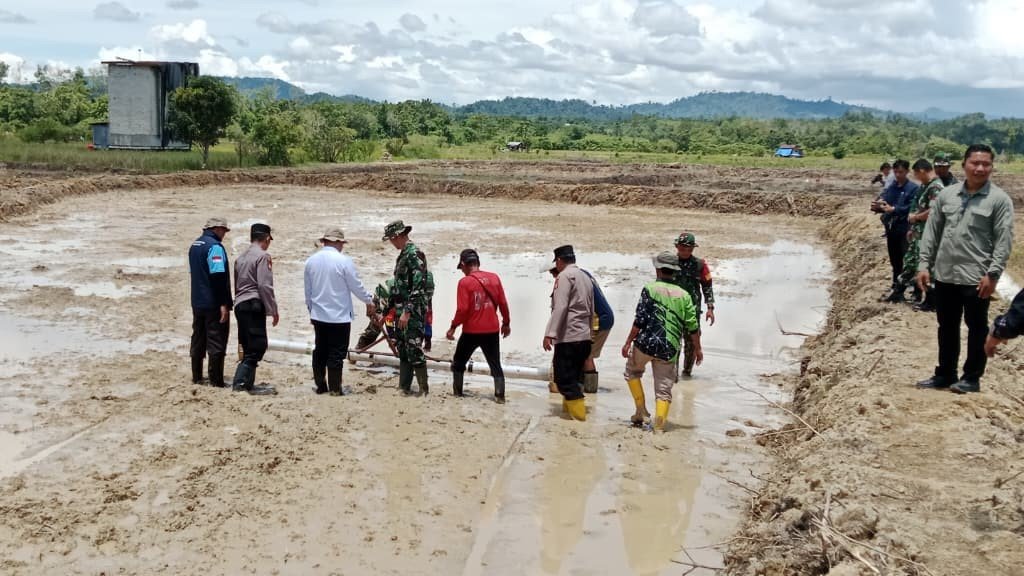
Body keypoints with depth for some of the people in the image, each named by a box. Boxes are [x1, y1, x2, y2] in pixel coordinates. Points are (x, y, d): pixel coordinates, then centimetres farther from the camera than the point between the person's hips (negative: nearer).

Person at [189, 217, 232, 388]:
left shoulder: (194, 245, 13)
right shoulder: (215, 247, -15)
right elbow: (219, 277, -21)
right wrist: (224, 304, -22)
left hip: (197, 302, 9)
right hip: (213, 303, -9)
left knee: (198, 340, 14)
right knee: (216, 342, -4)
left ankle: (197, 377, 20)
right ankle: (216, 380, -3)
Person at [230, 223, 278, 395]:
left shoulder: (241, 257, 19)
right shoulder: (262, 256, -8)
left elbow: (237, 284, 18)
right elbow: (265, 286, -15)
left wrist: (239, 302, 19)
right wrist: (273, 310, -10)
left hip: (240, 305, 9)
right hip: (254, 305, -9)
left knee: (249, 347, 13)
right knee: (258, 346, -7)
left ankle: (247, 384, 14)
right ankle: (240, 382, -13)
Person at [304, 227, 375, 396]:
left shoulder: (311, 261, 5)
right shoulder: (343, 260, -13)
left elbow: (307, 290, 12)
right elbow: (356, 286, -7)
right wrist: (369, 300, 9)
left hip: (318, 315, 5)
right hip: (339, 316, -5)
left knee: (320, 350, 13)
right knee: (337, 353, 1)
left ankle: (320, 385, 19)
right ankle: (335, 388, 3)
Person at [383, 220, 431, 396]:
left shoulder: (414, 254, -15)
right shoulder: (402, 255, 16)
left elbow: (418, 286, -21)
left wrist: (407, 312, -23)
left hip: (414, 311, -10)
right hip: (401, 310, 10)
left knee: (414, 350, -8)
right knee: (402, 349, 13)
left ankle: (424, 389, -2)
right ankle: (404, 386, 20)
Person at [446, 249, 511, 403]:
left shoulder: (465, 282, -11)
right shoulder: (494, 278, 1)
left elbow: (462, 309, -14)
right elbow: (503, 303, 4)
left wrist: (453, 327, -3)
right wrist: (506, 323, 15)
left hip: (471, 331, -3)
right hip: (492, 330, 3)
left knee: (458, 362, 16)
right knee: (495, 364, 9)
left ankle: (457, 392, 21)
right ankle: (500, 395, 2)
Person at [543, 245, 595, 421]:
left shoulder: (565, 276, -9)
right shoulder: (586, 278, 18)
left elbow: (560, 307, -19)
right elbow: (591, 311, 21)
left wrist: (550, 333, -21)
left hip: (568, 337, -9)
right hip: (584, 337, 9)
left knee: (564, 378, -4)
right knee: (573, 376, 19)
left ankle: (577, 411, -8)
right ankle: (570, 405, 27)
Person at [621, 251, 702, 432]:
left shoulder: (650, 289, -4)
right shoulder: (683, 295, 6)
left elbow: (640, 320, -10)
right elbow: (692, 326, 6)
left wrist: (628, 342, -4)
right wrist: (697, 348, 18)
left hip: (646, 343, -2)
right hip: (670, 349, 2)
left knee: (632, 371, 25)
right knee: (664, 388, 9)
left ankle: (641, 411, 19)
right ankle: (659, 425, -5)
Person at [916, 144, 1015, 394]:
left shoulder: (999, 199, -6)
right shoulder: (946, 194, 7)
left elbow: (1004, 240, -10)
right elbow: (932, 231, 10)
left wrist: (992, 274, -16)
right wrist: (924, 264, 4)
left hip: (976, 278, -5)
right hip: (945, 275, 5)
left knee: (976, 328, 7)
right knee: (947, 327, 15)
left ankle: (972, 378, 18)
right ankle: (945, 374, 27)